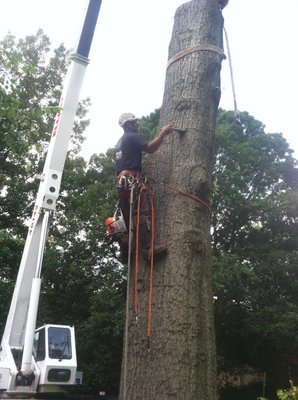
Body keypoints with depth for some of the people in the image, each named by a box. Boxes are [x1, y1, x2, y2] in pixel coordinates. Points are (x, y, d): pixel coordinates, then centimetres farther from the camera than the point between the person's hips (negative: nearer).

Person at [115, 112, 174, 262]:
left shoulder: (121, 141, 28)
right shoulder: (132, 136, -1)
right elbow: (150, 149, -14)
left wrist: (159, 135, 28)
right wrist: (163, 134, -6)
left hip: (121, 181, 10)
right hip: (132, 180, -10)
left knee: (127, 217, 8)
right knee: (142, 213, -17)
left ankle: (126, 251, 8)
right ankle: (148, 248, -24)